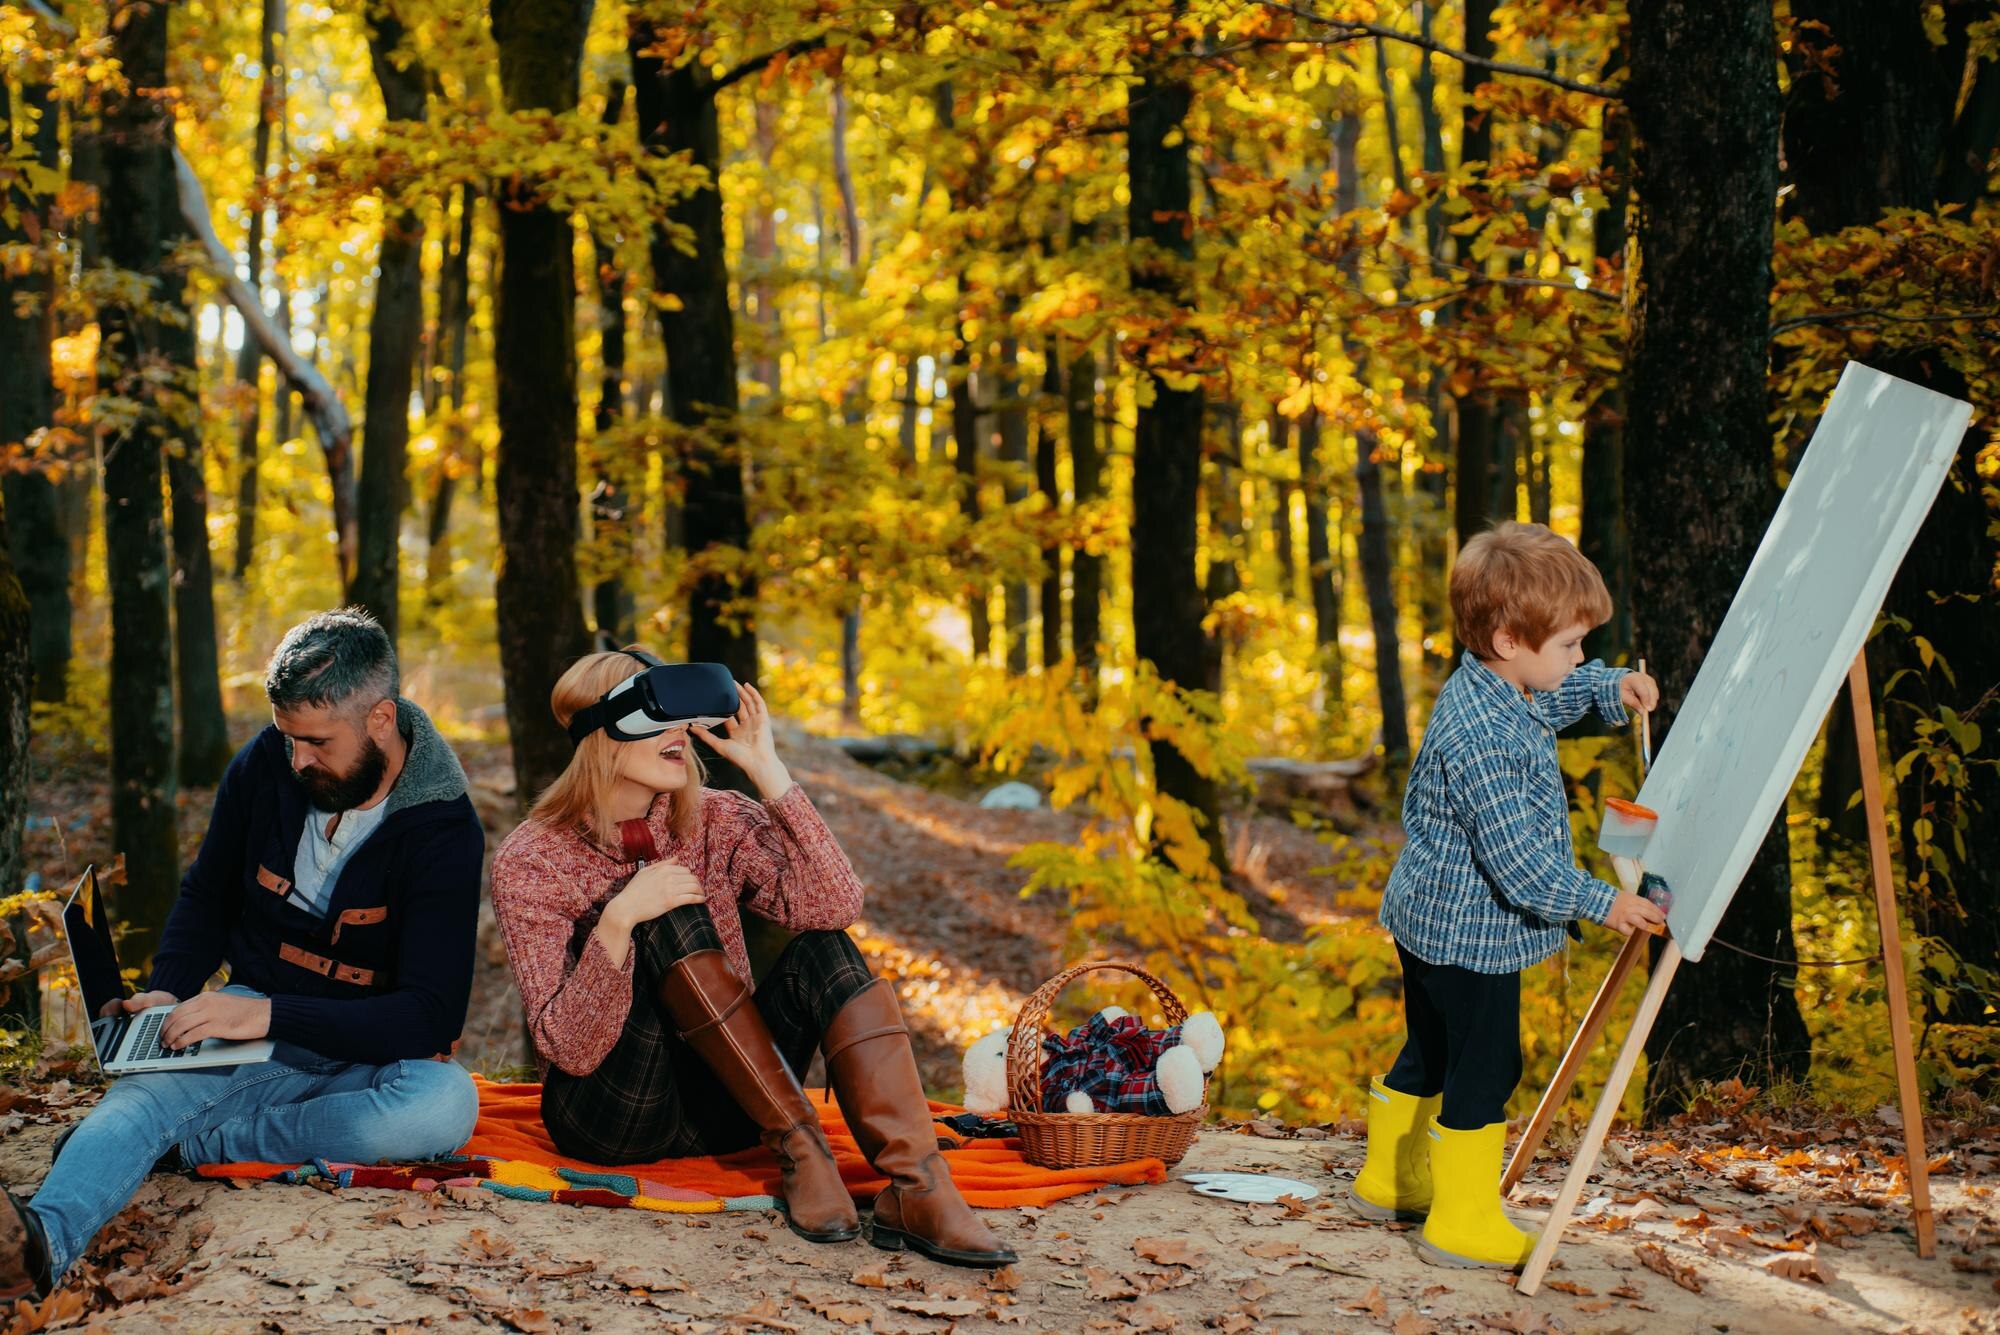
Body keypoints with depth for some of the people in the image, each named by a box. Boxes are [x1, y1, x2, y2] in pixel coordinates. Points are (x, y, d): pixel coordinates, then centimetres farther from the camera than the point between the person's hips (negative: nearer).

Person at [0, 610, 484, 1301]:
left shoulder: (444, 829, -14)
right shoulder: (266, 765, -1)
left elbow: (433, 1016, -20)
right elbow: (207, 898, 16)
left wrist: (271, 1014, -29)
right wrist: (168, 992, -4)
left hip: (368, 1056, -2)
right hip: (252, 1023, 2)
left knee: (446, 1101, -37)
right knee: (145, 1091, -31)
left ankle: (193, 1140, -31)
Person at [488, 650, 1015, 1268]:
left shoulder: (718, 822, -1)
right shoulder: (529, 862, -11)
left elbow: (835, 904, -18)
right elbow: (569, 1049, -18)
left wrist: (768, 771, -19)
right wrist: (616, 922, -31)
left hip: (719, 1110, 4)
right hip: (612, 1119, -4)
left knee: (824, 948, -22)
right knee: (670, 919, -26)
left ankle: (915, 1187, -38)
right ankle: (799, 1147, -27)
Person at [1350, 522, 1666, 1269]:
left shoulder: (1496, 688, 2)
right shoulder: (1481, 737, -30)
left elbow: (1552, 699, 27)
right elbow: (1517, 858, -29)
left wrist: (1611, 689, 10)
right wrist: (1599, 904, -22)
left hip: (1428, 919, 10)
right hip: (1469, 932, -10)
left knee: (1431, 1056, 23)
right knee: (1484, 1069, -1)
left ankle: (1389, 1181, 37)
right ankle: (1463, 1223, 7)